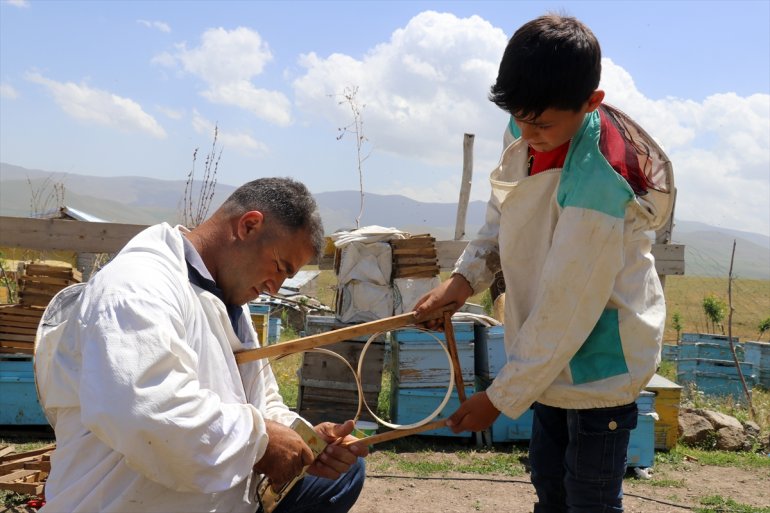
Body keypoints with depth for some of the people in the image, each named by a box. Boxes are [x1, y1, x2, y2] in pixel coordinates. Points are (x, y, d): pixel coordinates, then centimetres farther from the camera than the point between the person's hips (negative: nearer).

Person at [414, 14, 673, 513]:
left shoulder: (597, 183, -31)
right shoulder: (528, 132, -8)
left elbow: (566, 308, -27)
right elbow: (504, 213, 9)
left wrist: (500, 398, -18)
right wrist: (466, 277, -8)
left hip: (599, 363, -8)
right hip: (553, 356, 8)